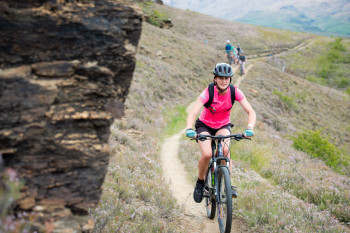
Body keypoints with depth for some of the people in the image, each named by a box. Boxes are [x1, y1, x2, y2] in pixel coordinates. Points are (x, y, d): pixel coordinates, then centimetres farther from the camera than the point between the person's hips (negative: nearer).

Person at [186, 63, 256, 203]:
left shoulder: (234, 92, -19)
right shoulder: (208, 92, -26)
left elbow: (251, 112, -20)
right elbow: (192, 114, -33)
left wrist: (249, 129, -39)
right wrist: (189, 129, -52)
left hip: (223, 126, 2)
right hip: (204, 125, -1)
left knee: (225, 150, -29)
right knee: (207, 154, -26)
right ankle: (200, 182, 2)